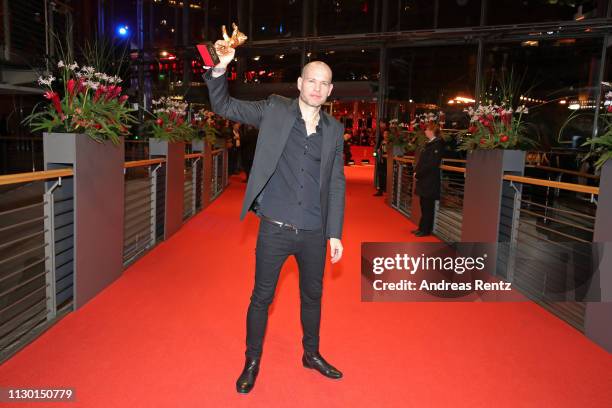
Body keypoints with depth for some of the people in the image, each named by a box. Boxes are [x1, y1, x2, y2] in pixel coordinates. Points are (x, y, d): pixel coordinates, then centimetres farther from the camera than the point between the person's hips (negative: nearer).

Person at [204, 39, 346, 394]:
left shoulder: (334, 129, 5)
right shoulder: (274, 109, -1)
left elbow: (337, 183, 5)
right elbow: (224, 106, -1)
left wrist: (335, 233, 2)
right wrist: (220, 68, -20)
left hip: (314, 233, 3)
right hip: (275, 229, -2)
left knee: (313, 296, 18)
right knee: (261, 297, 10)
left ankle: (312, 354, 42)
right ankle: (252, 362, 32)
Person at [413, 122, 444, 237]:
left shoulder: (437, 144, -14)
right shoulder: (429, 143, 15)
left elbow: (431, 163, -20)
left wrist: (418, 174, -15)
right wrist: (416, 172, 3)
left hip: (430, 180, -9)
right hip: (424, 179, 9)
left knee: (427, 206, -1)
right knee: (423, 204, 14)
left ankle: (426, 229, 7)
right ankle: (422, 227, 22)